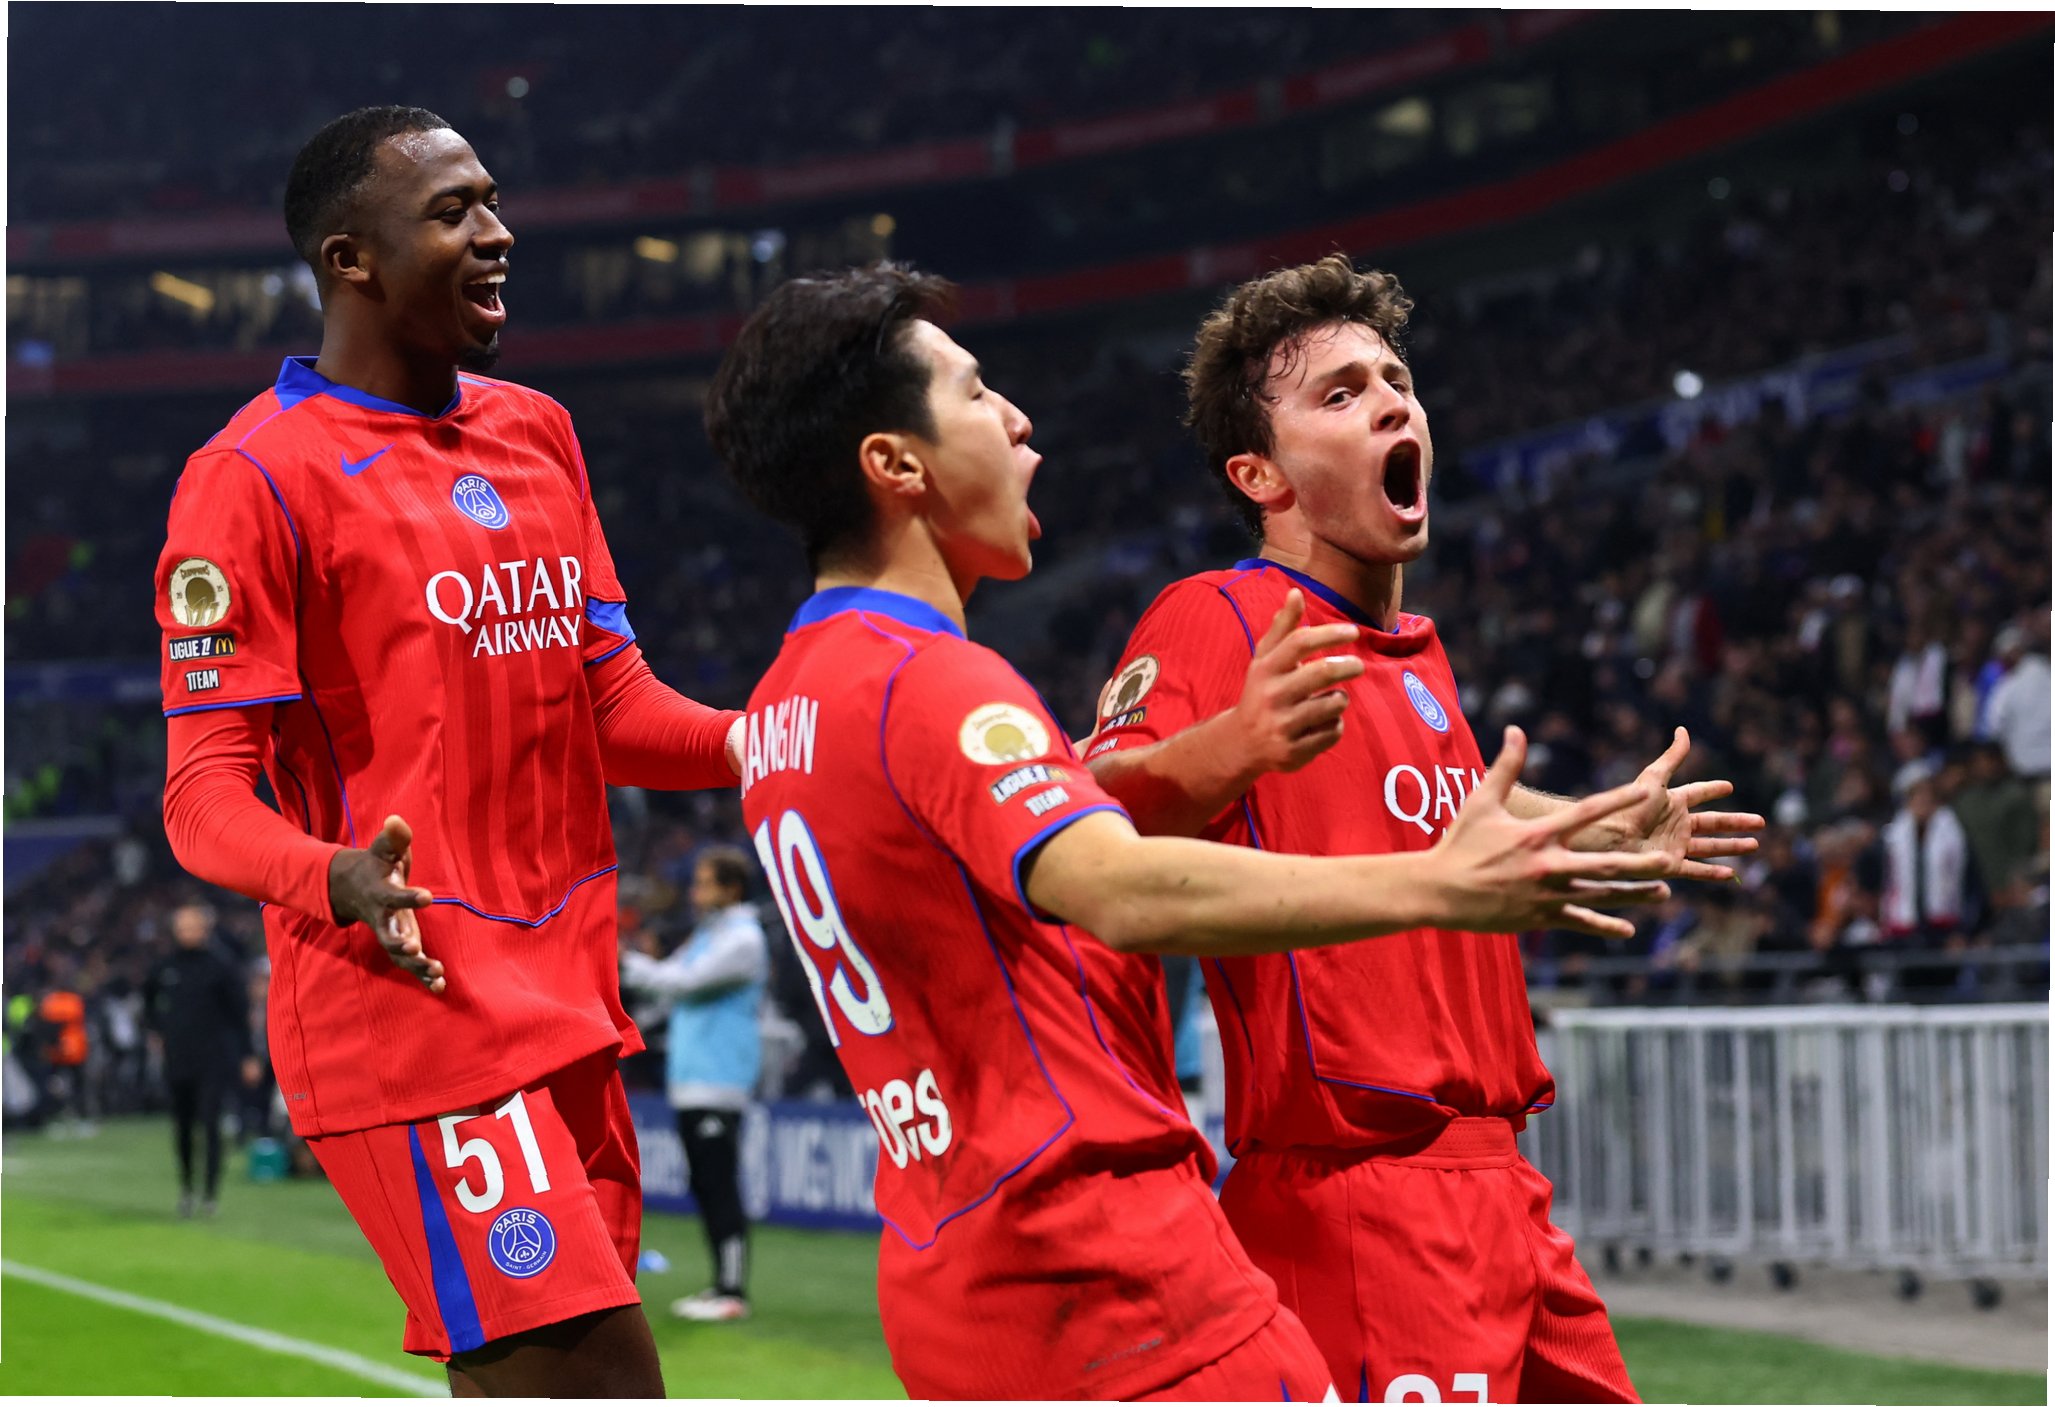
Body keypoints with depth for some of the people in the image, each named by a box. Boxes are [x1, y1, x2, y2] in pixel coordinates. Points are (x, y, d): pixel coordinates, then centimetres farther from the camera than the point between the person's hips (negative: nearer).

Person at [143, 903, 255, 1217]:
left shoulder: (220, 965, -5)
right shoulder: (167, 965, 5)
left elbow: (239, 1011, -4)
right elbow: (148, 995, 26)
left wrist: (247, 1056, -6)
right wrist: (155, 1029, 17)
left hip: (212, 1058, -4)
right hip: (177, 1058, 4)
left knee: (209, 1123, -10)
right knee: (182, 1126, 8)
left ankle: (211, 1192, -5)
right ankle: (185, 1187, 22)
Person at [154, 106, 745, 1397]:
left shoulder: (539, 432, 16)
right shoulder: (256, 476, -8)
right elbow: (206, 794, -11)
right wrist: (338, 880, -31)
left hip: (565, 1001, 8)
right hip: (413, 1009, -8)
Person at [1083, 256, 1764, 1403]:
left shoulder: (1416, 649, 17)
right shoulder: (1220, 619, -8)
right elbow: (1091, 814, -26)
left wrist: (1610, 834, 42)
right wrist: (1230, 750, -45)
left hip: (1499, 1190, 9)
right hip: (1357, 1200, -9)